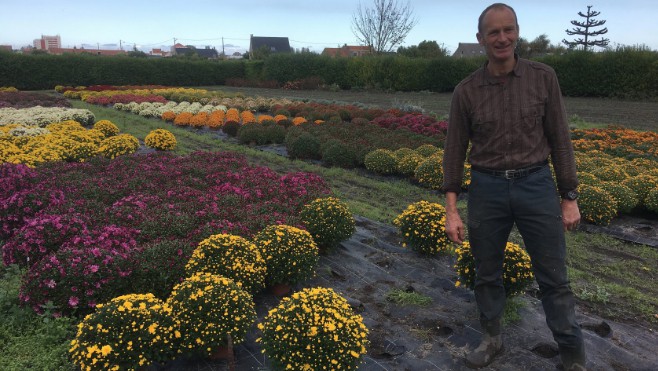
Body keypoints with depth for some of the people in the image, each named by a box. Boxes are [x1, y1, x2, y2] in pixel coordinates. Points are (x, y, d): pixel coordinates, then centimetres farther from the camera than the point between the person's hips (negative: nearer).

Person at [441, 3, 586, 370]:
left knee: (554, 277, 8)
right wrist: (451, 210, -3)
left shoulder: (543, 78, -2)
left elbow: (560, 140, 2)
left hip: (536, 185, 0)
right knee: (487, 272, 14)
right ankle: (493, 338, 35)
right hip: (487, 188, 1)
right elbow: (455, 150, 0)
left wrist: (570, 198, 0)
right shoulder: (466, 90, -2)